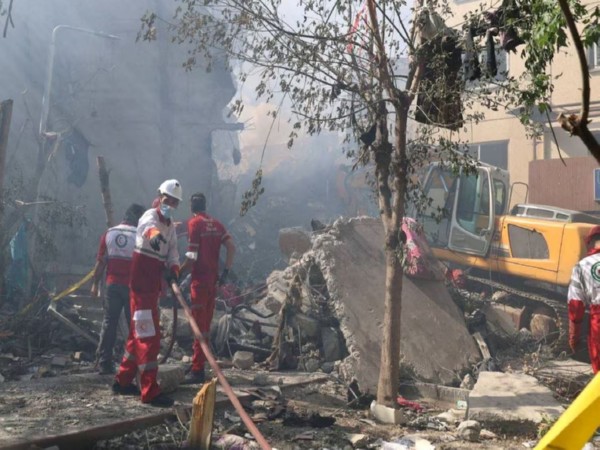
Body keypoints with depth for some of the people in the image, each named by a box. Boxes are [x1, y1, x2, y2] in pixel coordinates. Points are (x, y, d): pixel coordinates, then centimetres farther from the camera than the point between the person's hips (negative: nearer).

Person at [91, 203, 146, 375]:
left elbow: (100, 262, 6)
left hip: (112, 285, 3)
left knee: (109, 323, 8)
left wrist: (95, 284, 14)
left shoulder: (109, 233, 6)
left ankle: (104, 363, 8)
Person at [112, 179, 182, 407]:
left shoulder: (171, 226, 16)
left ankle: (123, 381, 29)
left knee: (138, 333, 17)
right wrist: (154, 235, -62)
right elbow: (148, 227, -37)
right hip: (141, 283, -9)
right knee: (149, 336, -10)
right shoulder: (150, 216, -11)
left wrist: (173, 270, -17)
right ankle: (150, 392, -8)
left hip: (154, 284, 9)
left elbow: (172, 251, 5)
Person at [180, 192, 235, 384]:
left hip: (200, 278, -6)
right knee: (206, 323, 15)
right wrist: (226, 271, 3)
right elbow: (231, 247, 1)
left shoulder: (194, 223, -8)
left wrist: (178, 272, -3)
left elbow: (192, 257, -14)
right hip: (213, 278, 6)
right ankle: (200, 362, 25)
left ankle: (197, 370, -3)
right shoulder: (216, 223, 11)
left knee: (199, 324, -4)